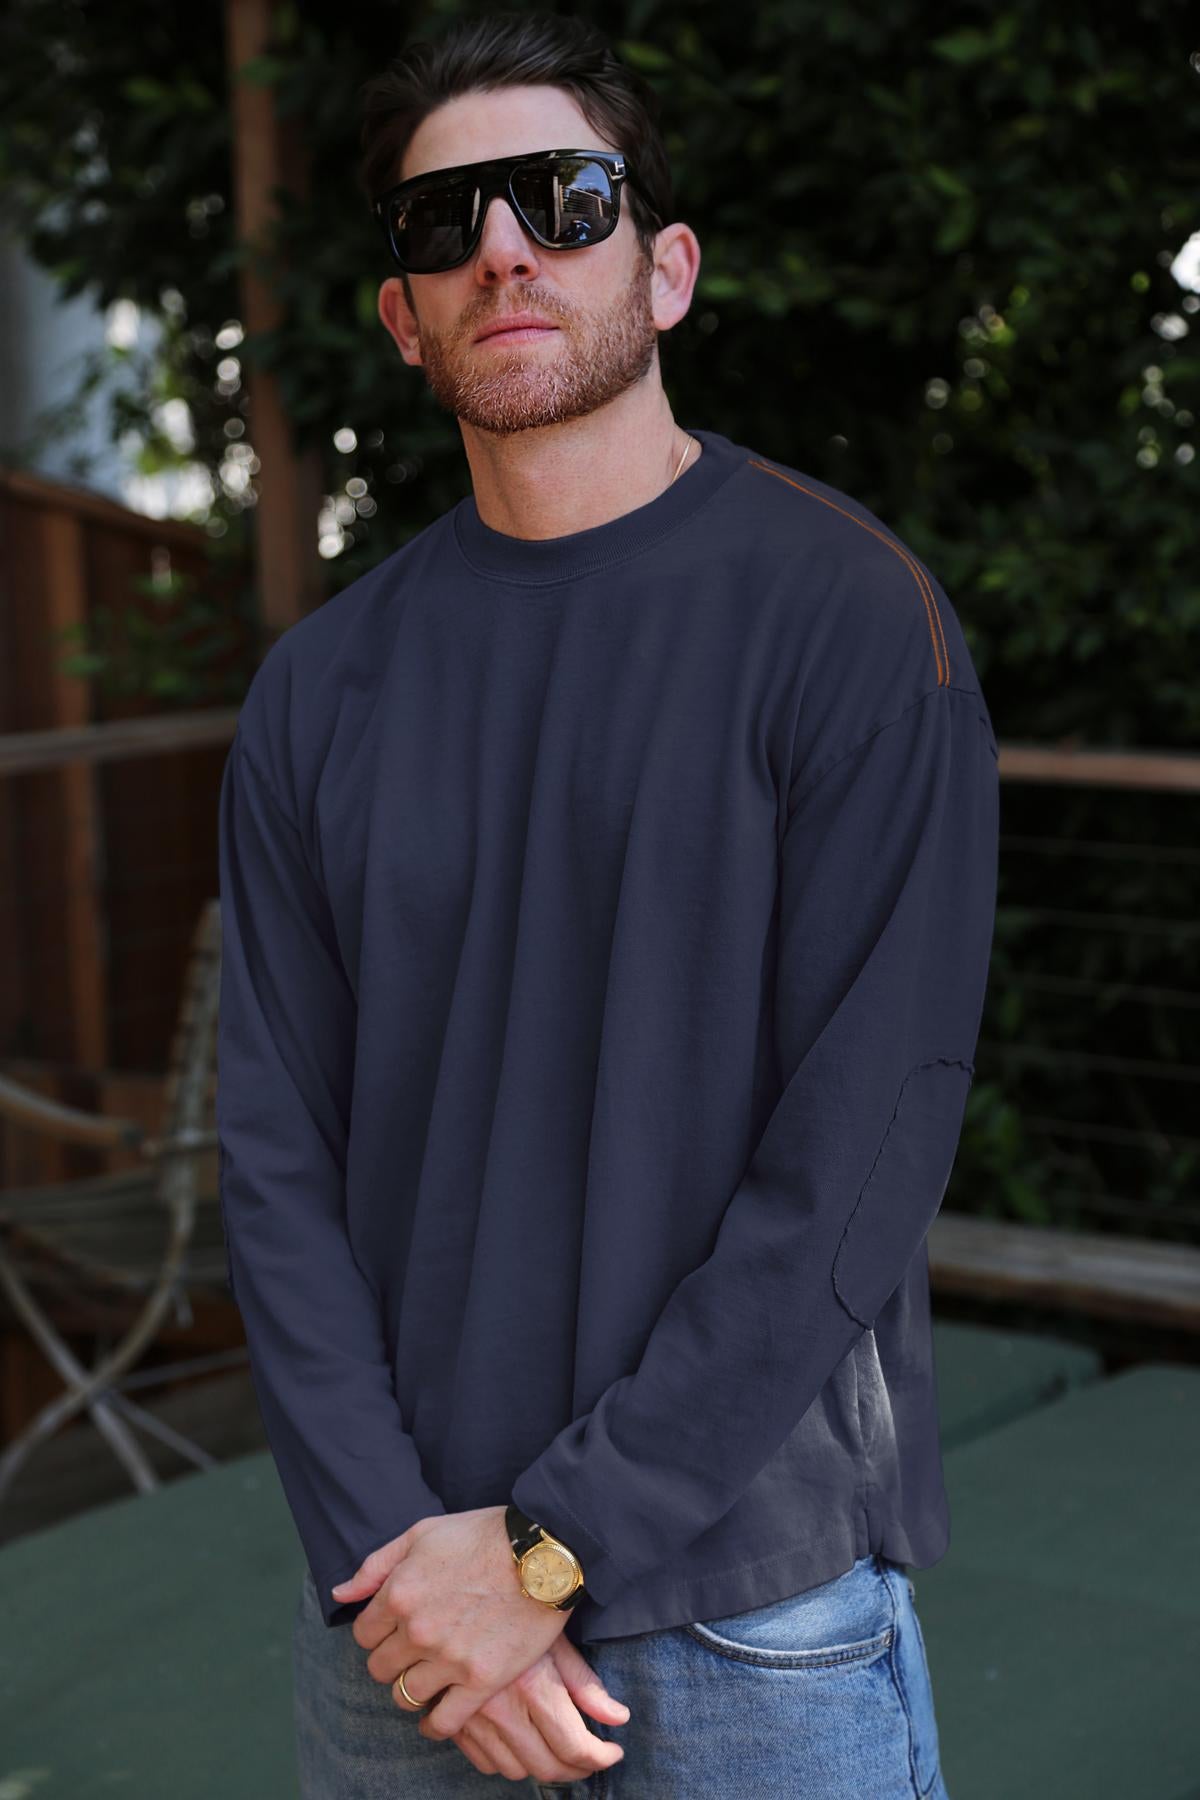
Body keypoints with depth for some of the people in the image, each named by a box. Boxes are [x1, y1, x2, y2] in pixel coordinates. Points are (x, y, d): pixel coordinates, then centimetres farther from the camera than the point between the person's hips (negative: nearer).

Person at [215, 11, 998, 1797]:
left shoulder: (850, 614, -9)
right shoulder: (319, 690, 4)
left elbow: (861, 1156, -14)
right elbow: (278, 1157, 1)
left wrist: (549, 1545, -15)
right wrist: (396, 1553, -10)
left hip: (757, 1609, -3)